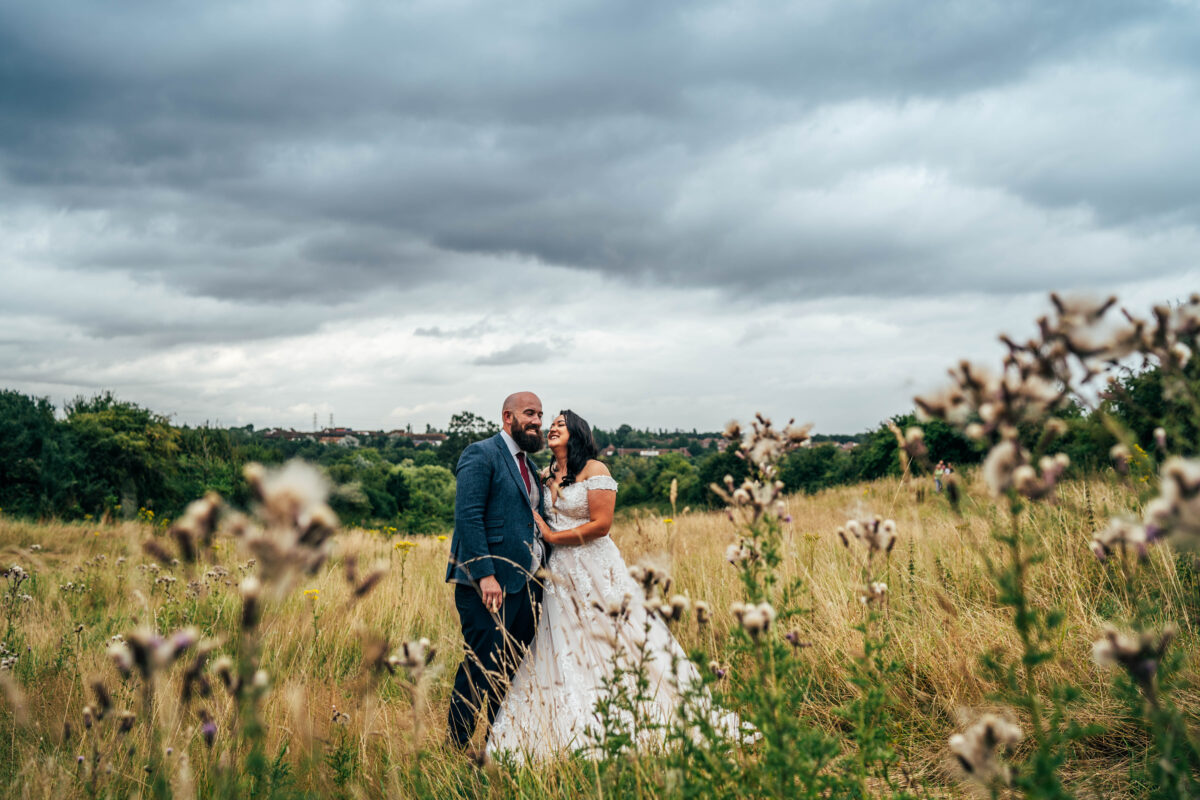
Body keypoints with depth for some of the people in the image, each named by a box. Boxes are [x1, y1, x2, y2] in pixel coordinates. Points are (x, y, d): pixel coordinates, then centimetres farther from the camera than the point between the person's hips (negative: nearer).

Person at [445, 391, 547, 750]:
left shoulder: (528, 464, 19)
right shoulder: (480, 455, -8)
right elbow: (467, 517, -16)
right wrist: (485, 575, -22)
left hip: (526, 584, 8)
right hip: (491, 585, -8)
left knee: (512, 671, 12)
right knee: (480, 671, -5)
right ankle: (456, 749, 7)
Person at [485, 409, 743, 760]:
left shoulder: (594, 470, -8)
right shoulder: (547, 476, 12)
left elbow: (601, 524, -16)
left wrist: (552, 537, -12)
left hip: (596, 572, -6)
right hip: (559, 574, 6)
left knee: (614, 649, -1)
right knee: (564, 658, 6)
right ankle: (580, 736, 14)